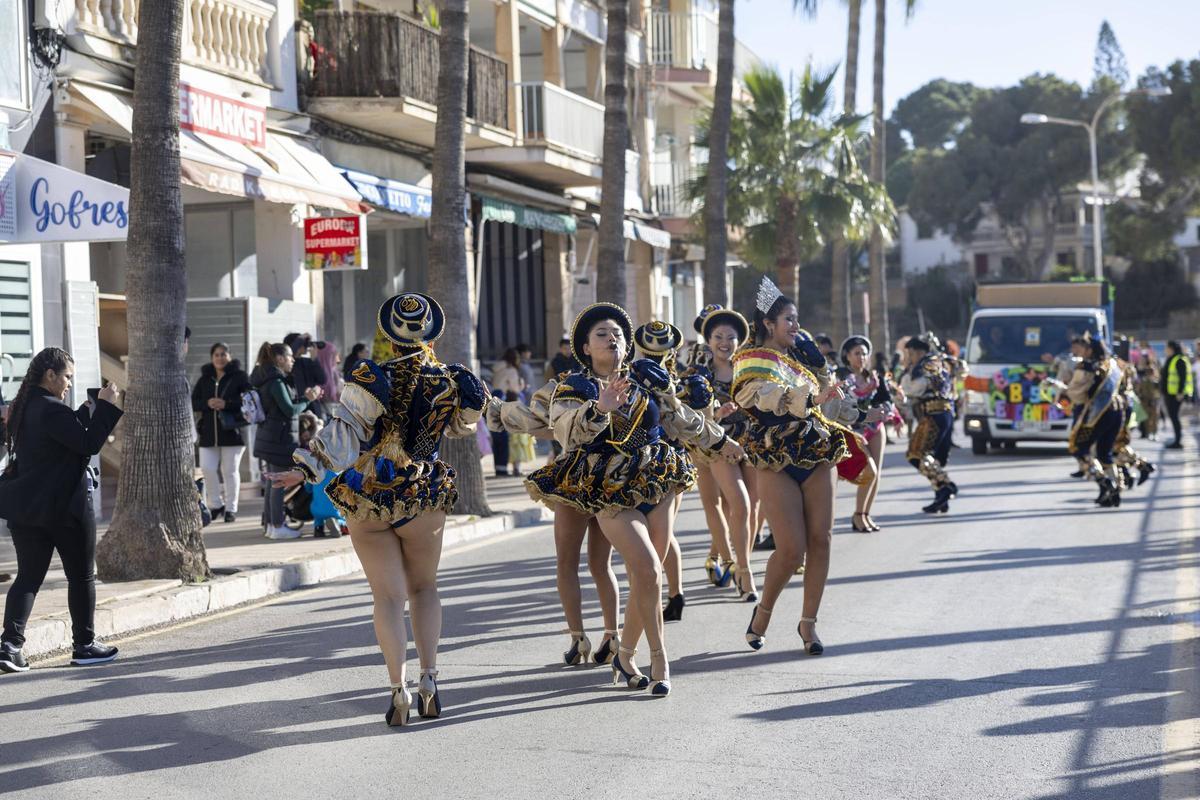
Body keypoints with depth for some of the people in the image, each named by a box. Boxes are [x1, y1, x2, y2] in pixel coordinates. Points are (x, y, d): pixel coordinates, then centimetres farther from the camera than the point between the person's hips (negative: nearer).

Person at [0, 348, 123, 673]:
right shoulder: (52, 410, -18)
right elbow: (89, 444, -17)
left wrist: (89, 408, 12)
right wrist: (104, 406, -11)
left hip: (26, 507, 8)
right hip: (63, 506, -8)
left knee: (29, 576, 7)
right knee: (82, 576, 8)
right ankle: (84, 645, 17)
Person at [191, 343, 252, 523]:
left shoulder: (239, 376, -2)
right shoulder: (205, 379, 10)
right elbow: (193, 402, 8)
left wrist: (226, 404, -21)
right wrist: (207, 403, -13)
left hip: (231, 431, -3)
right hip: (208, 432, 3)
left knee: (230, 471, 3)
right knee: (207, 468, -2)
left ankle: (231, 507, 14)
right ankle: (215, 504, 15)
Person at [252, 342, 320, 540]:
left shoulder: (268, 379, 14)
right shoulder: (275, 381, -16)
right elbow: (289, 410, -19)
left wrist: (305, 396, 4)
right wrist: (307, 400, -4)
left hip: (269, 436, 10)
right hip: (279, 438, -10)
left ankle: (270, 524, 18)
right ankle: (277, 527, -2)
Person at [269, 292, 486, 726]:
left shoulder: (372, 382, -12)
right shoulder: (448, 382, -4)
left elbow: (342, 432, -15)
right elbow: (465, 423, 14)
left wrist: (305, 468, -11)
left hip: (366, 500, -1)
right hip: (423, 499, 1)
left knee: (388, 595, 2)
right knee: (424, 586, 20)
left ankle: (399, 688, -10)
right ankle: (429, 676, 8)